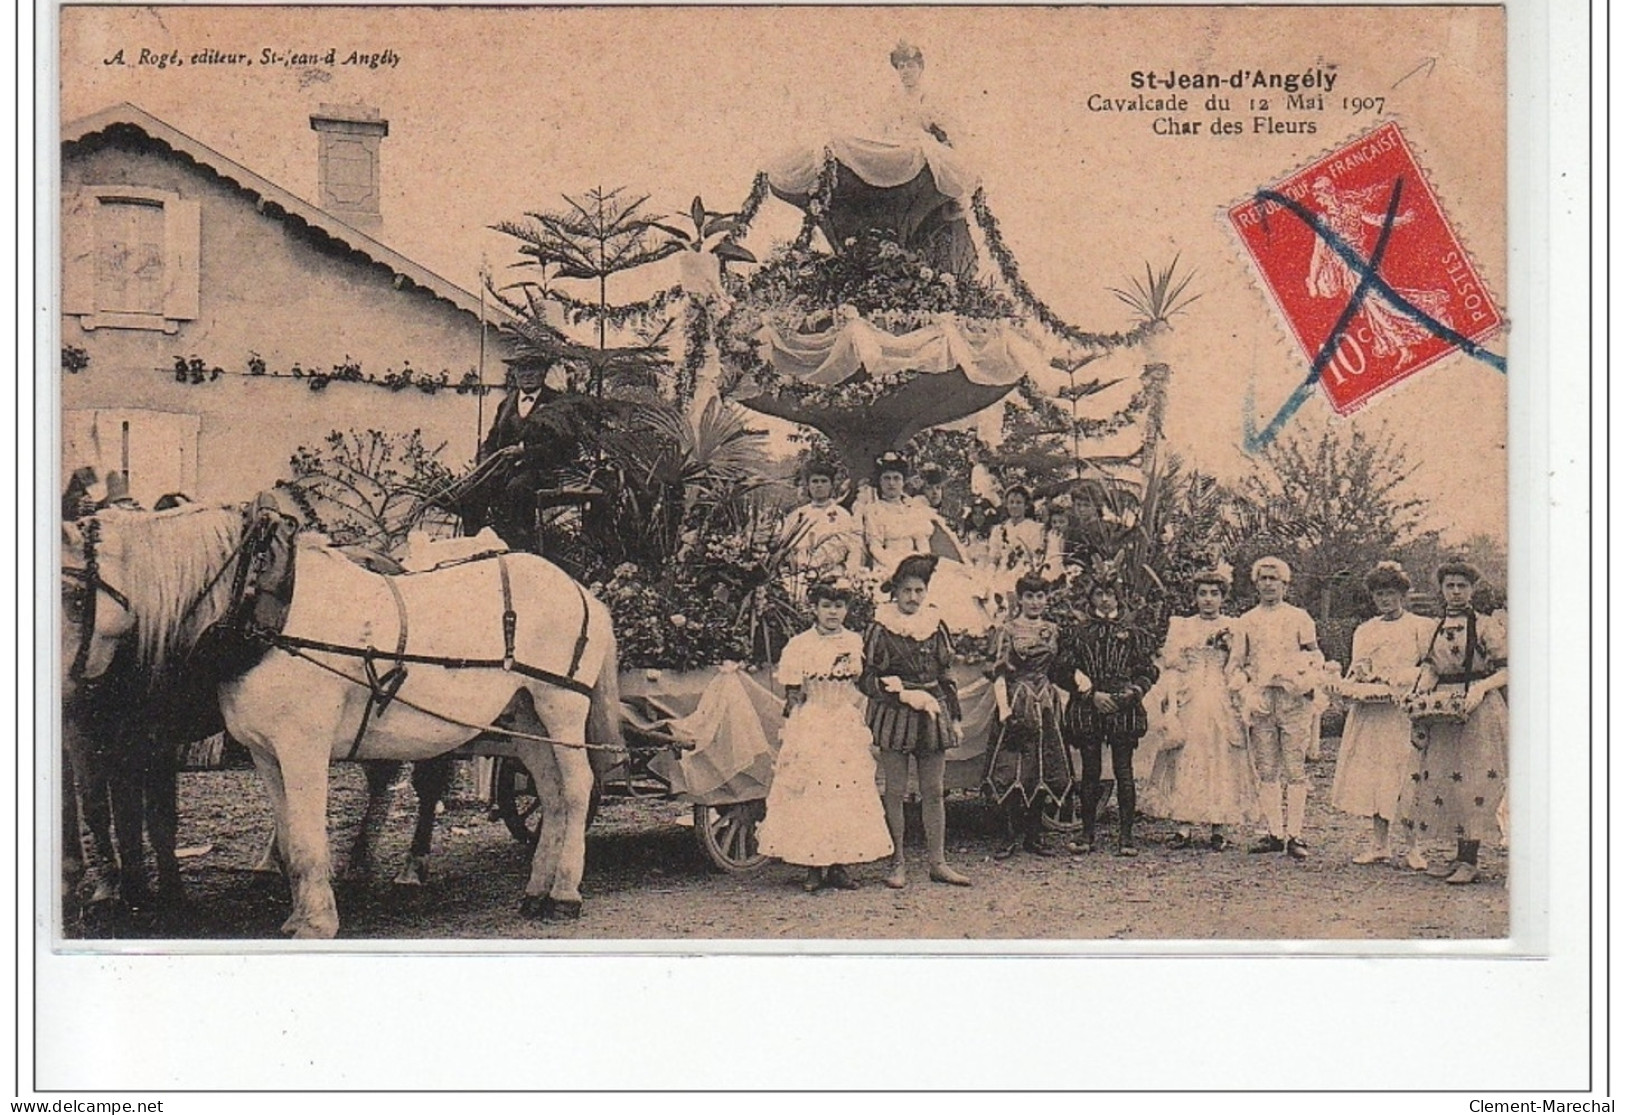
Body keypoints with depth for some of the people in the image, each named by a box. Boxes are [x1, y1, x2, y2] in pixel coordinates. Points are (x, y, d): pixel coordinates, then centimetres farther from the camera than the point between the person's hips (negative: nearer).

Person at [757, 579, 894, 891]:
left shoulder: (855, 642, 8)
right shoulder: (800, 645, -2)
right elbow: (792, 694, 1)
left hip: (847, 727, 3)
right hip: (809, 727, -3)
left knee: (847, 791, 2)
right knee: (810, 793, -3)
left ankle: (838, 866, 9)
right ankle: (813, 867, 4)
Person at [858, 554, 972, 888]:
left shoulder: (936, 625, 10)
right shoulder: (880, 629, -3)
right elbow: (867, 678, -4)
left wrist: (954, 716, 13)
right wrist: (900, 692, -16)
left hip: (932, 712, 4)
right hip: (894, 715, -4)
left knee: (933, 791, 6)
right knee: (895, 791, 0)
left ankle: (938, 861, 12)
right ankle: (897, 864, 7)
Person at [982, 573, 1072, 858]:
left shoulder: (1053, 631, 13)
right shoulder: (1008, 630, -1)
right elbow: (999, 673, -7)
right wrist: (1003, 707, -15)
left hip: (1046, 704, 4)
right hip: (1017, 704, -4)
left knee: (1044, 768, 4)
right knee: (1013, 768, -6)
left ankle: (1034, 835, 12)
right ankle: (1016, 835, 2)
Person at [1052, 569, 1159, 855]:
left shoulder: (1133, 633, 10)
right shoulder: (1077, 633, 9)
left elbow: (1148, 672, 9)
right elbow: (1062, 671, 2)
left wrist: (1132, 693, -10)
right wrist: (1092, 694, -8)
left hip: (1124, 710, 0)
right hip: (1086, 711, 1)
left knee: (1124, 771, -4)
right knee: (1091, 771, 3)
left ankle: (1126, 835, -1)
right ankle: (1088, 833, 9)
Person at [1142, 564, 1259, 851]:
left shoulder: (1234, 628, 9)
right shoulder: (1181, 626, 10)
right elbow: (1172, 669, 5)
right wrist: (1172, 705, -5)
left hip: (1222, 703, 0)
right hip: (1188, 703, 0)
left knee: (1220, 761, -2)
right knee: (1184, 761, -4)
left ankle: (1217, 828, 1)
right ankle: (1183, 824, -1)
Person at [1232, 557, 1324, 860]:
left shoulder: (1299, 618, 10)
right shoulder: (1247, 622, 14)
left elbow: (1316, 656, 10)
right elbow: (1235, 664, 14)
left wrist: (1306, 678, -10)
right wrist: (1246, 690, -2)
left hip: (1294, 699, -2)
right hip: (1260, 699, 2)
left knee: (1296, 769, -6)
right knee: (1266, 771, 1)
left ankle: (1294, 834, -5)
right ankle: (1274, 832, 6)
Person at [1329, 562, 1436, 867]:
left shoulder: (1421, 627, 6)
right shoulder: (1364, 631, 21)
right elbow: (1355, 671, 19)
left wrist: (1399, 682, -14)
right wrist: (1355, 687, -3)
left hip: (1404, 708, -4)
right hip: (1368, 710, 4)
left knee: (1406, 773, -8)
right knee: (1372, 772, 1)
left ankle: (1411, 846, -4)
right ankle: (1378, 844, 7)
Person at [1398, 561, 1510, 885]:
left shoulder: (1486, 626, -3)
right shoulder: (1436, 629, 15)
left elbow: (1506, 670, -5)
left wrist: (1480, 687, -21)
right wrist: (1418, 696, -2)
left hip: (1478, 712, -6)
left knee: (1472, 779, -8)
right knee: (1440, 778, 4)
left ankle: (1470, 860, -4)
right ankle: (1459, 856, 12)